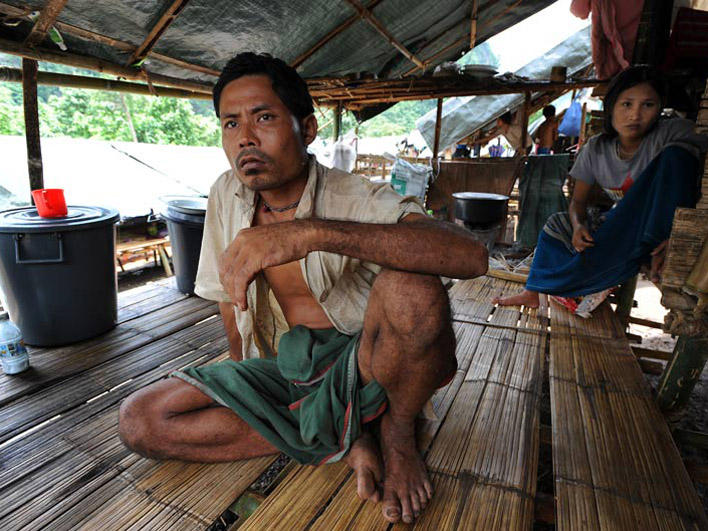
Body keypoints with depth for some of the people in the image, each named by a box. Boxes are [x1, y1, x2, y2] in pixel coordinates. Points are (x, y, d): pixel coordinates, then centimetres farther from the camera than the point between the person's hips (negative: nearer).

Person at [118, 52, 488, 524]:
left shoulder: (357, 199, -19)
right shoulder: (226, 196, -3)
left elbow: (472, 255, -37)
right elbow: (230, 299, 10)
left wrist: (311, 232, -44)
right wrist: (248, 391, 9)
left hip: (363, 365, -4)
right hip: (283, 369, 5)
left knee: (412, 288, -35)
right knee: (139, 421, -9)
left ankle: (398, 435, -3)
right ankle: (345, 436, -9)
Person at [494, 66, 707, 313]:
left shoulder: (674, 133, -16)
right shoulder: (597, 148, -4)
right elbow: (578, 201, 1)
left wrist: (671, 238, -35)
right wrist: (578, 225, -22)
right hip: (619, 226, 5)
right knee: (556, 223, -1)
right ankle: (532, 292, 1)